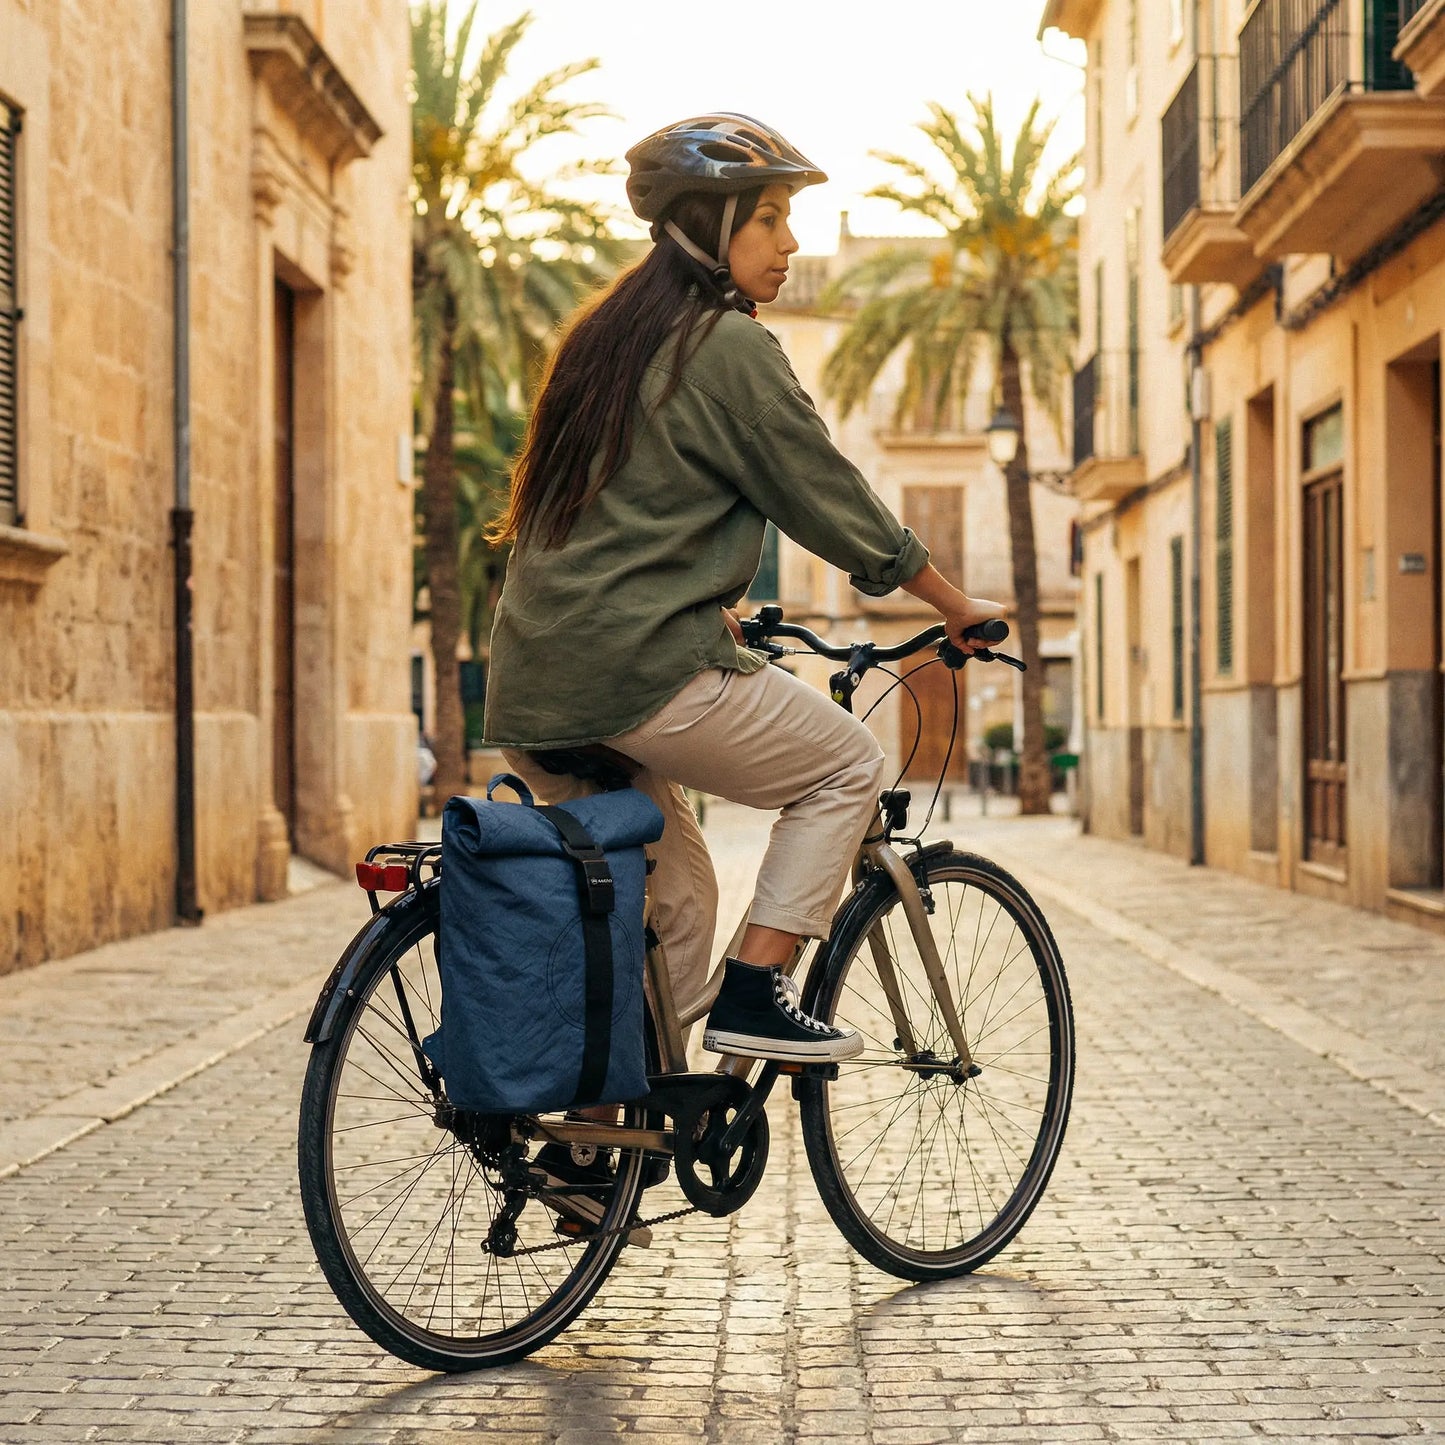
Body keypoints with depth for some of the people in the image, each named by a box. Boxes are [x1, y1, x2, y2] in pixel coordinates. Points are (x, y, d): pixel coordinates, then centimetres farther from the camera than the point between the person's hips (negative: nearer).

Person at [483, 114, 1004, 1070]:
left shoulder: (606, 336, 19)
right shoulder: (729, 346, -8)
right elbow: (829, 498, -5)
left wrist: (714, 609, 42)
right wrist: (957, 607, 7)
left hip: (534, 685, 9)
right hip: (640, 671, -9)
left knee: (674, 903, 20)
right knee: (848, 766, 10)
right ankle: (752, 998, 3)